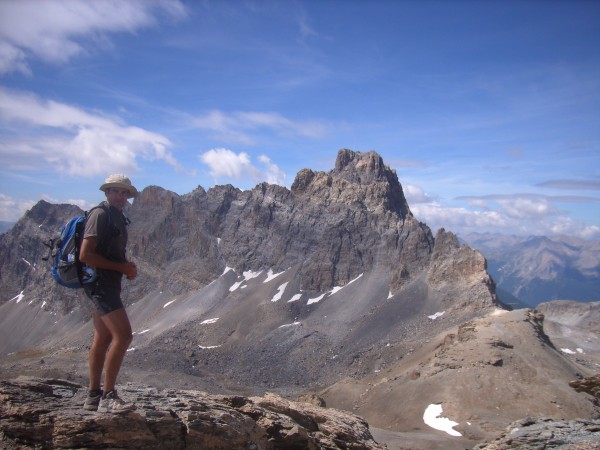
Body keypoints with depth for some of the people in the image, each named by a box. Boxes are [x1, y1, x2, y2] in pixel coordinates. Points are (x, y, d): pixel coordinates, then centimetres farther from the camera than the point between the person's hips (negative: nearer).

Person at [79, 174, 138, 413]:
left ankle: (93, 396, 20)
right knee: (123, 335, -15)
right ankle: (108, 396, -7)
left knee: (102, 339, 12)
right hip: (99, 282, -10)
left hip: (109, 283, 10)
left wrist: (127, 268, 5)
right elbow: (85, 255, -19)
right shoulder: (100, 215, -12)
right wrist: (121, 267, -16)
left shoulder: (117, 218, 17)